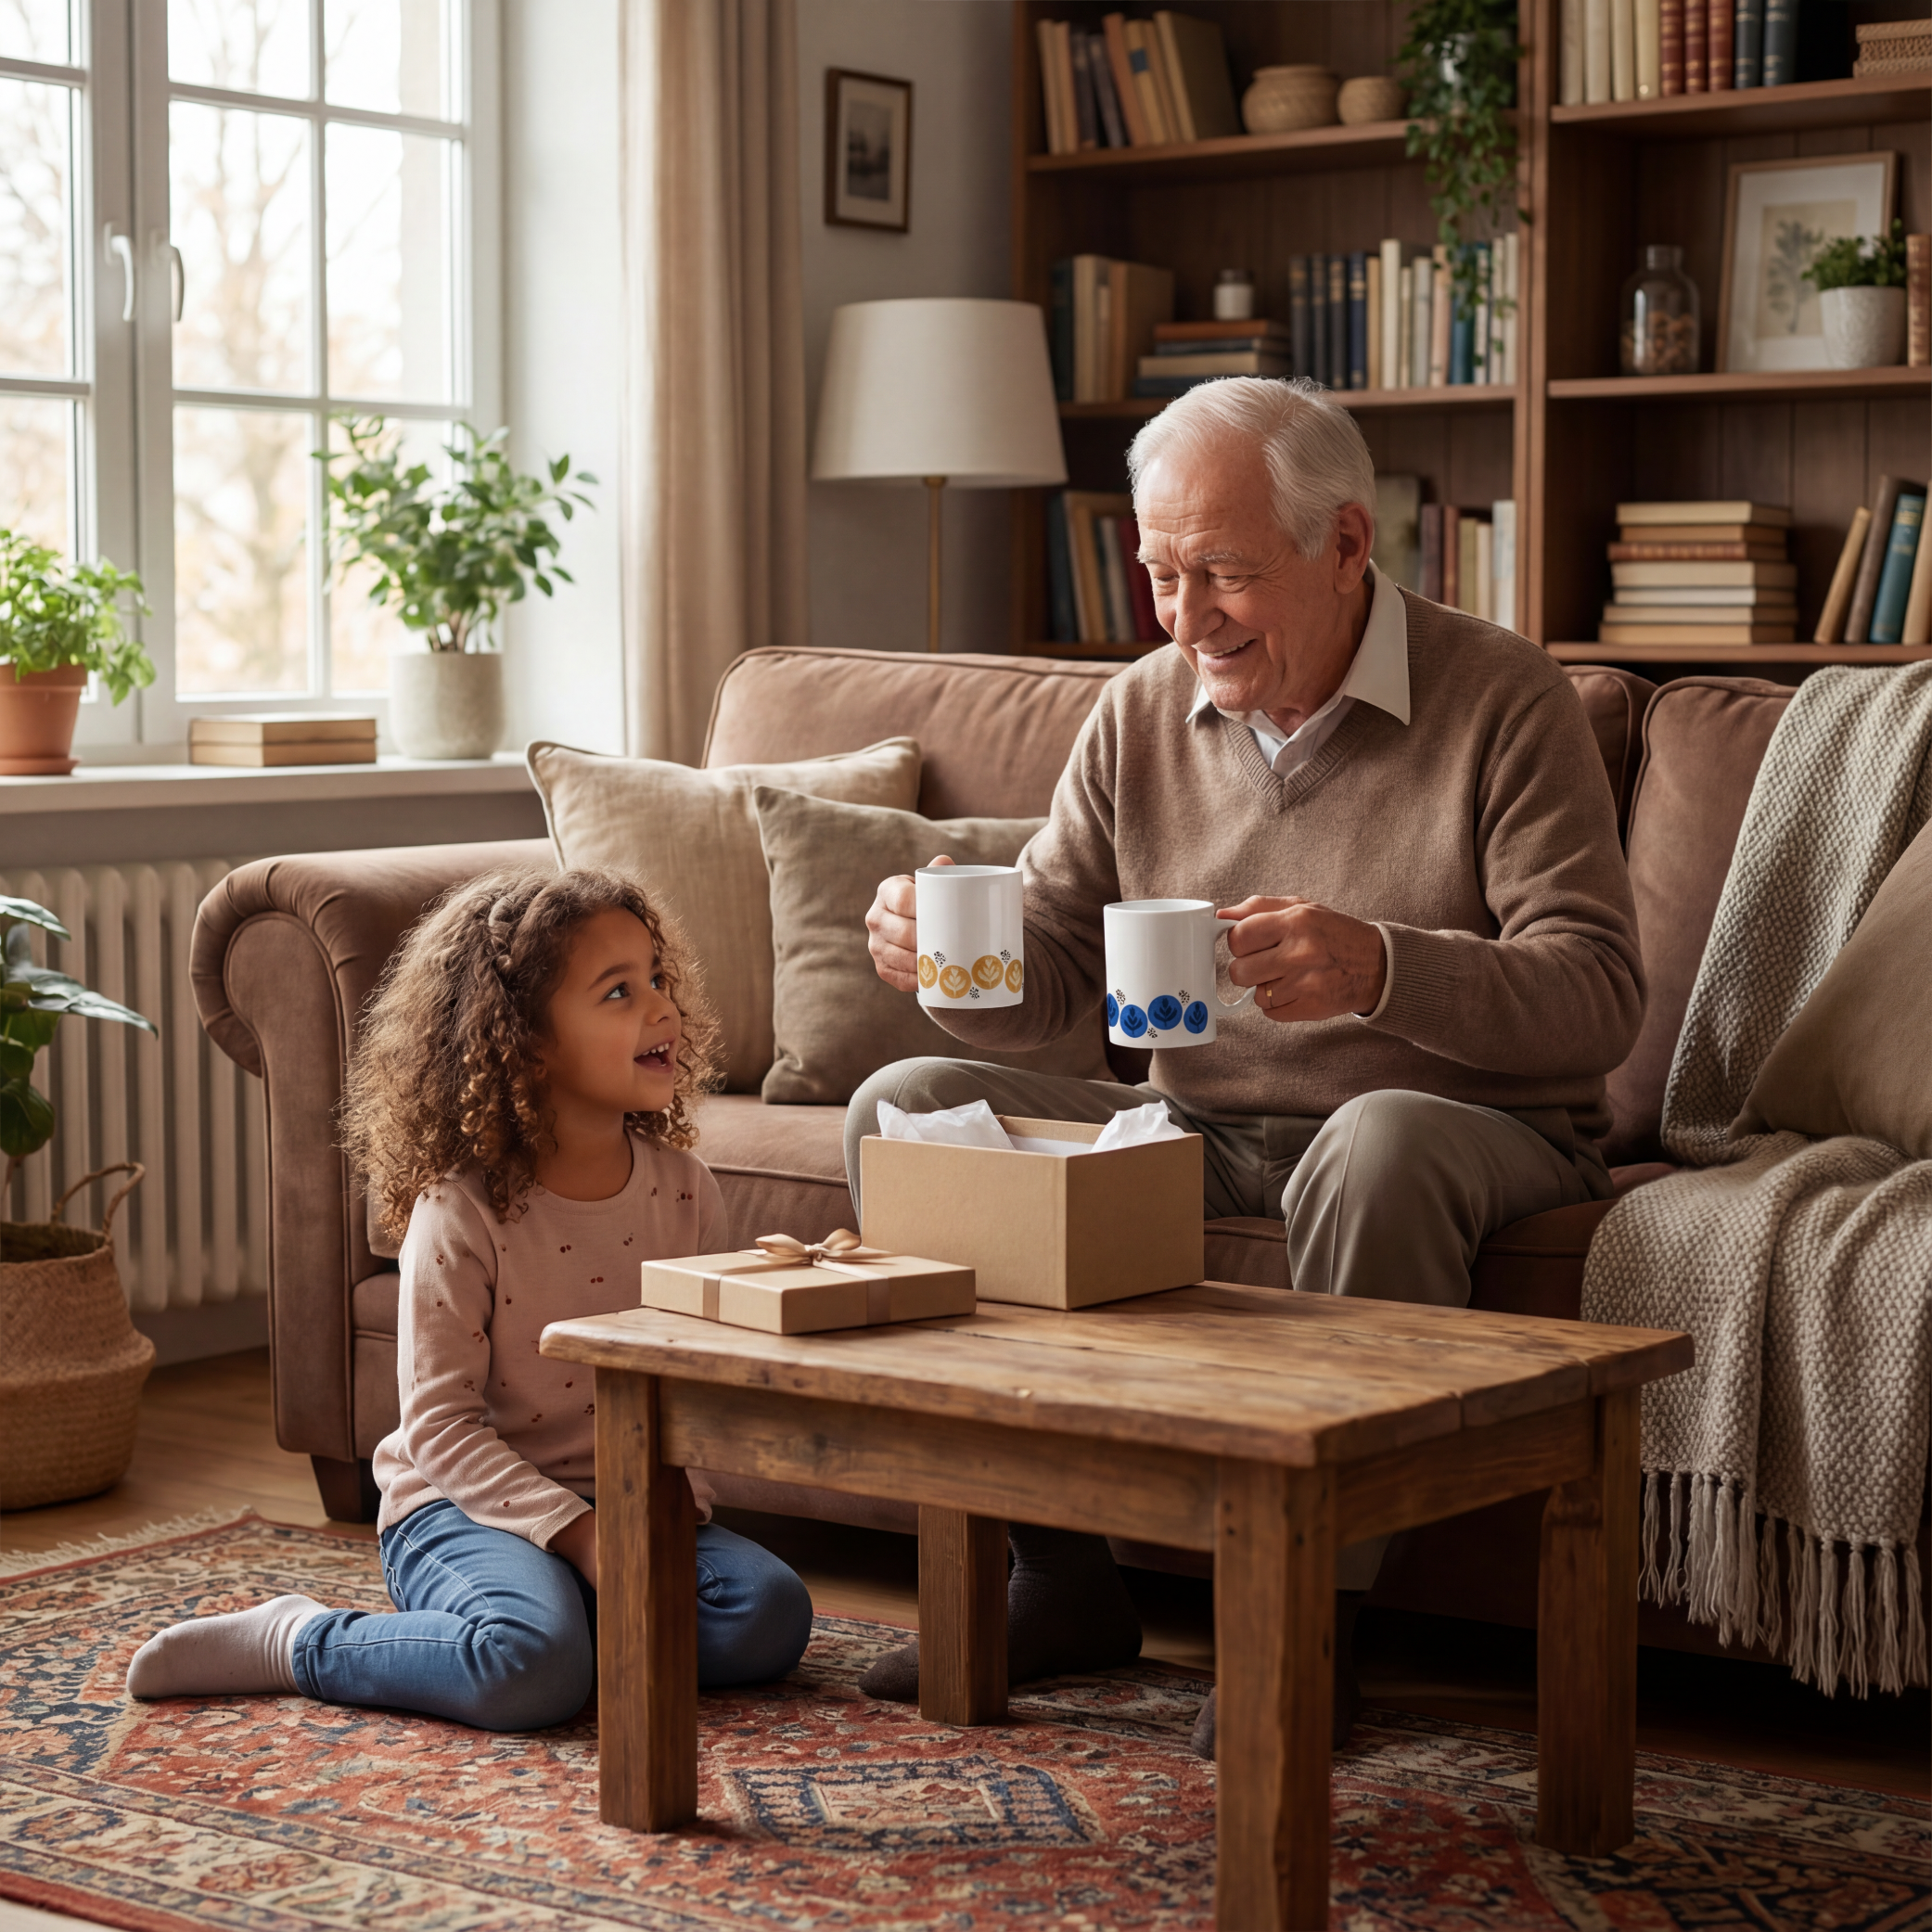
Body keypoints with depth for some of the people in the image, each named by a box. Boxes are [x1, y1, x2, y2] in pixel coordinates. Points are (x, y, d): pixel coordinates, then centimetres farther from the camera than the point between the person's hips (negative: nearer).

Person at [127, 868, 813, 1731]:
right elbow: (440, 1421, -14)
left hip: (633, 1503, 5)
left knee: (770, 1616, -21)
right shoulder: (461, 1210, -13)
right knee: (532, 1671, -32)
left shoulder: (683, 1188, 2)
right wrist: (575, 1530, -23)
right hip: (462, 1505, -4)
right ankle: (294, 1641, -8)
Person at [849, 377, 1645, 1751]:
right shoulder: (1142, 715, 5)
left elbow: (1600, 995, -19)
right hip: (1201, 1132, 5)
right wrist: (948, 946, -19)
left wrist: (1381, 968, -38)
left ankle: (1315, 1603, -26)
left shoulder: (1503, 701, -10)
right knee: (907, 1105, -10)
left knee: (1381, 1142, -40)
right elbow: (1046, 980, 6)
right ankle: (1060, 1573, -10)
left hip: (1476, 1131, -5)